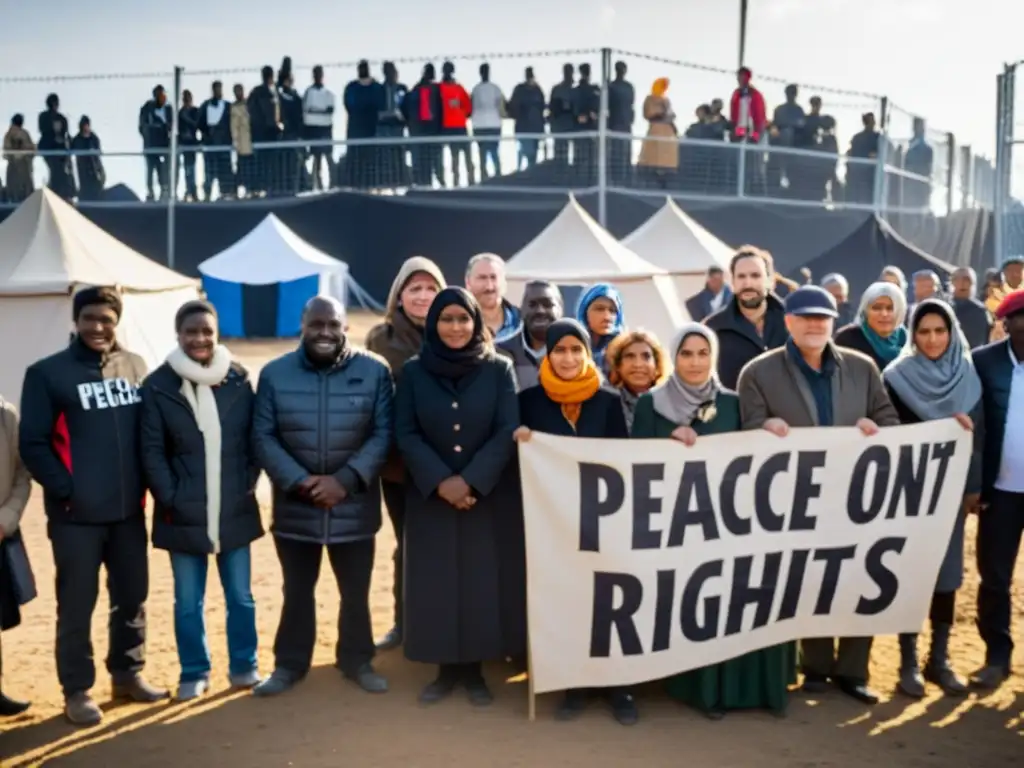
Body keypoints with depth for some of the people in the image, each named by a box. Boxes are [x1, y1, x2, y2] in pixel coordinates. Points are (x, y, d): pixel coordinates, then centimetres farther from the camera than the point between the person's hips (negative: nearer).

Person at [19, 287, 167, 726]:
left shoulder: (134, 367, 7)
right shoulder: (47, 373, -5)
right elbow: (33, 445, -6)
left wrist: (149, 481, 4)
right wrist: (64, 490, -12)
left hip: (129, 509, 4)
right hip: (76, 513, -4)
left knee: (132, 598, 14)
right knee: (77, 604, 4)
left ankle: (128, 674, 29)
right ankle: (77, 690, 16)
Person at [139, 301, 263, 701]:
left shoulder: (238, 380, 2)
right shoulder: (158, 385, -4)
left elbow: (254, 439, 7)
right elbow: (151, 450, -3)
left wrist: (249, 484, -3)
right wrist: (169, 498, -9)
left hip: (235, 511, 2)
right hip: (184, 514, -1)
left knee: (241, 597, 11)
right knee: (188, 603, 10)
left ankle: (244, 666, 27)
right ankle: (194, 672, 25)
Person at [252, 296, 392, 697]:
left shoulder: (374, 371, -4)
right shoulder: (274, 374, -2)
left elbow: (382, 433, -7)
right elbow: (263, 437, -4)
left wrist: (345, 480, -17)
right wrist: (299, 482, -16)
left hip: (354, 506, 0)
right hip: (295, 506, 1)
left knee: (356, 592, 13)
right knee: (297, 591, 15)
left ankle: (357, 660, 31)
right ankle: (290, 663, 30)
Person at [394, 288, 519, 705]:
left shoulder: (499, 369, 0)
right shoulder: (414, 372, 3)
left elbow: (508, 431, -7)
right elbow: (405, 434, -3)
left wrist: (470, 479, -16)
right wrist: (440, 481, -15)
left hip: (487, 495, -1)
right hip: (430, 495, 1)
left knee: (481, 579, 1)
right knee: (435, 581, 2)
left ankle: (474, 670, 13)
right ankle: (446, 669, 14)